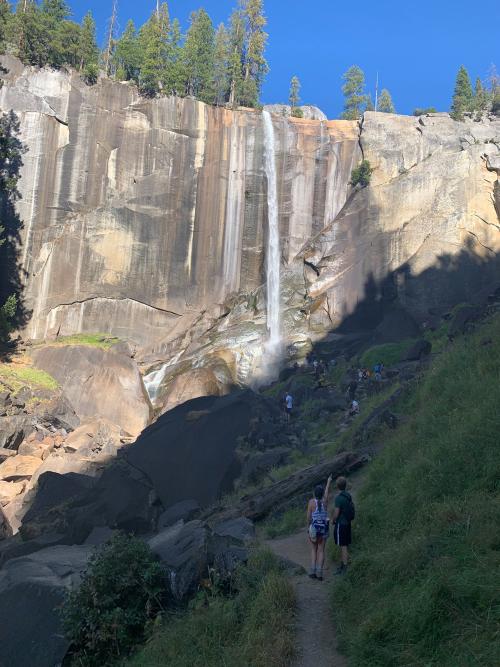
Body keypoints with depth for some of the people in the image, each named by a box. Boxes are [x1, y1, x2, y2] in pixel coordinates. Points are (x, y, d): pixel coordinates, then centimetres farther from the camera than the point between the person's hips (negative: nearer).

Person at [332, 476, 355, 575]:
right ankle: (342, 565, 28)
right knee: (343, 545, 18)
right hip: (347, 523, 8)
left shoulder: (339, 498, -21)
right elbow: (352, 509, 14)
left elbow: (336, 513, -21)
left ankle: (345, 568, 5)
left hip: (340, 524, -8)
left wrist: (332, 520, -2)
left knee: (343, 546, -1)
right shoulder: (348, 496, 4)